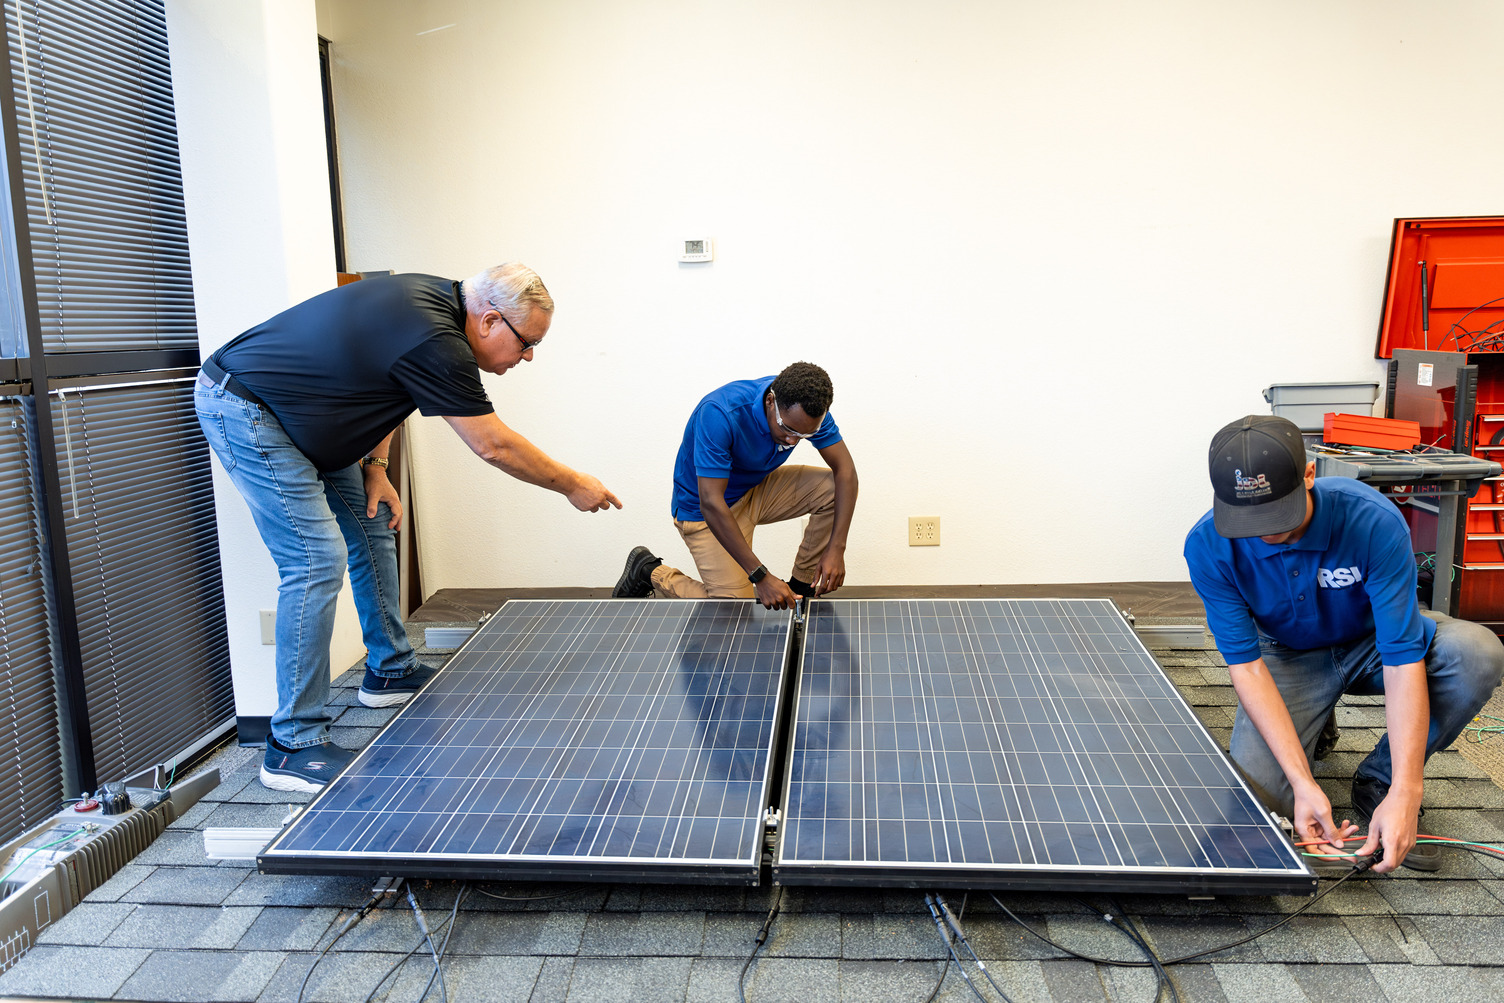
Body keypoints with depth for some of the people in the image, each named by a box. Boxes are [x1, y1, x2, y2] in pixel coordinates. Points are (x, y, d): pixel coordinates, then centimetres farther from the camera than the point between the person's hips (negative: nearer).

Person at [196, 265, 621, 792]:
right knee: (318, 559, -17)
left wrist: (374, 467, 5)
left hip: (298, 416, 11)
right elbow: (493, 445, -22)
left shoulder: (436, 298, 1)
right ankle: (294, 747, -10)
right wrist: (573, 485, -11)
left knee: (372, 530, 13)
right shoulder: (433, 341, -29)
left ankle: (391, 672, 28)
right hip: (241, 408, -11)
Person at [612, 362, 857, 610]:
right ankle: (651, 572, 7)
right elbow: (711, 503, -38)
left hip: (758, 490, 6)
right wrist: (760, 576, -41)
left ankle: (800, 588, 1)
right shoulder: (720, 414, -37)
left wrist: (836, 549, -29)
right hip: (703, 511, -6)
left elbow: (846, 470, -17)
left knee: (833, 489, -16)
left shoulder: (808, 407, -19)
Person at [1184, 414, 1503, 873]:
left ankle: (1379, 782, -8)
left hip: (1371, 642, 1)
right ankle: (1316, 723, 14)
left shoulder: (1373, 521, -31)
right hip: (1289, 657, 0)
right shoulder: (1209, 547, -26)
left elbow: (1404, 656, -32)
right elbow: (1246, 664, -24)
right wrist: (1303, 783, -33)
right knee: (1259, 791, -22)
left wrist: (1404, 793, -38)